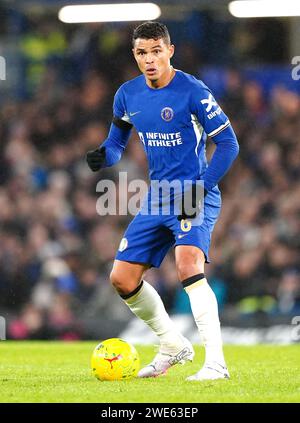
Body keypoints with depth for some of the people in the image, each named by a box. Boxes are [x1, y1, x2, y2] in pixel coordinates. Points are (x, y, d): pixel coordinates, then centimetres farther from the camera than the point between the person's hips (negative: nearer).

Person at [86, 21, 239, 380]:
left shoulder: (192, 91, -14)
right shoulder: (128, 94, 4)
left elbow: (228, 144, -13)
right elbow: (117, 142, 18)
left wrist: (199, 189, -22)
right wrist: (103, 156, -7)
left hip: (196, 197, -7)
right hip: (157, 198, 7)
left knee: (188, 265, -30)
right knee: (121, 279, 4)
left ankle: (216, 361, -29)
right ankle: (173, 346, 25)